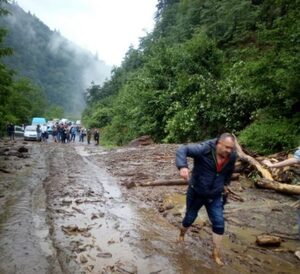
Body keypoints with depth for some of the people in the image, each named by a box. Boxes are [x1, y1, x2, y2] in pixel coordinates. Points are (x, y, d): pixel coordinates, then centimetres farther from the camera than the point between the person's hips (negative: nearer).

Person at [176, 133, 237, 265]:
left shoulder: (232, 156, -10)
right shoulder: (205, 149, -27)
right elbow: (182, 150, -33)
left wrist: (225, 184, 18)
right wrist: (183, 166, -48)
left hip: (215, 196, 3)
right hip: (196, 193, -3)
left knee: (219, 224, -1)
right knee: (190, 218, 15)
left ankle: (216, 253, 16)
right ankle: (181, 235, 47)